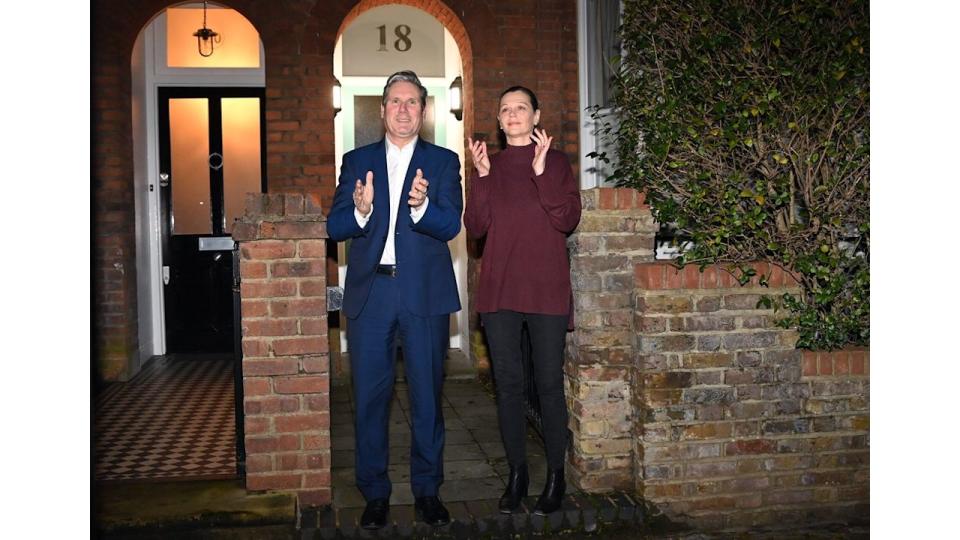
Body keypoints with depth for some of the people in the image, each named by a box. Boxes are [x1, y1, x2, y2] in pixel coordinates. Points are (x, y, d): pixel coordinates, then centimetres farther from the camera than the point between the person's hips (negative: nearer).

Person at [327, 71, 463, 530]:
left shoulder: (443, 162, 7)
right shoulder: (357, 161, 11)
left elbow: (451, 226, -6)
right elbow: (334, 227, 2)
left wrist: (422, 206, -26)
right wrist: (360, 211, -19)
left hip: (425, 294, -1)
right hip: (369, 293, 1)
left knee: (427, 396, 5)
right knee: (370, 397, 5)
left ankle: (427, 491, 20)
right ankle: (375, 493, 19)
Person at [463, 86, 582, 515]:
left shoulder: (557, 162, 5)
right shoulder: (489, 165, 12)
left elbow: (568, 219, -7)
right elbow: (475, 227, 3)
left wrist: (541, 172, -15)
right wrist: (482, 177, -9)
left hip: (547, 288, -2)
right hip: (499, 288, 3)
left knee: (549, 382, -1)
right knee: (508, 383, 6)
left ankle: (556, 475, 12)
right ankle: (517, 472, 17)